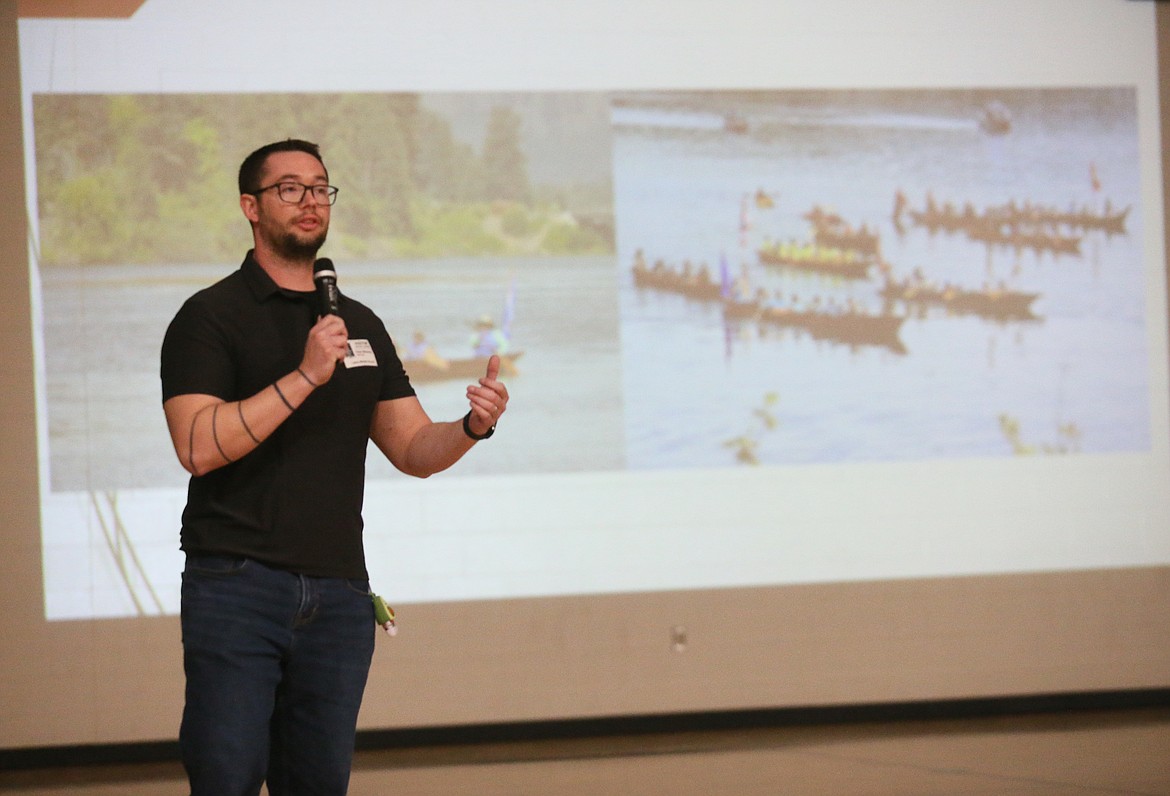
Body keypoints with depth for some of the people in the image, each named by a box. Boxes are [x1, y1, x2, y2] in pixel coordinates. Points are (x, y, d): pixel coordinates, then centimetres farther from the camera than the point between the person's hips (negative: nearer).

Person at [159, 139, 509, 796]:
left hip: (338, 593, 5)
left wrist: (473, 426, -6)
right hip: (237, 586, -5)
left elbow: (414, 450, 16)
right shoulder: (212, 316, -1)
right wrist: (305, 376, -20)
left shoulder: (360, 325, 17)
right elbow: (198, 445, -15)